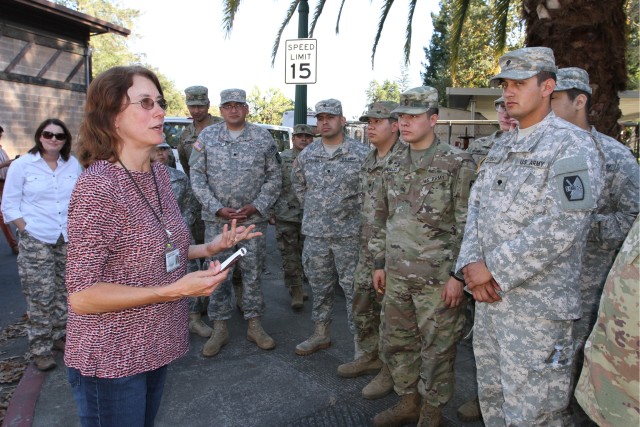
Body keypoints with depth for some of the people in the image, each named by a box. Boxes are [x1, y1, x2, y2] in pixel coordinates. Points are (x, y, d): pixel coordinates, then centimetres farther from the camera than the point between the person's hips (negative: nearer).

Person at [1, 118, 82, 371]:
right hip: (36, 242, -3)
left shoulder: (73, 164, 4)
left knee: (64, 293, 13)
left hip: (69, 241, 3)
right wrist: (27, 230, -8)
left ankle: (60, 336, 31)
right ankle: (40, 350, 14)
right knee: (41, 297, 1)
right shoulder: (22, 165, -3)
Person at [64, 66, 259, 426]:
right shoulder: (98, 186, -22)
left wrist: (210, 248, -2)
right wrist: (174, 290, -25)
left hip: (154, 346, 7)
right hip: (110, 359, -7)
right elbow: (81, 296, -22)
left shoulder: (159, 172, 1)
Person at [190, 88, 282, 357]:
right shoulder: (207, 136, 3)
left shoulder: (263, 137, 2)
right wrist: (218, 208, -10)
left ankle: (254, 325, 20)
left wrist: (256, 206, -9)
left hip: (253, 217, 0)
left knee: (252, 272, 6)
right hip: (216, 218, 1)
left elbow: (274, 176, 3)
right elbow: (197, 175, 0)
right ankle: (219, 329, 18)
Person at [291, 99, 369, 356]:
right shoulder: (307, 154, 6)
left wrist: (359, 212, -2)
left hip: (349, 233, -4)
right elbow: (297, 183, 22)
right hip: (314, 233, 4)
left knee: (353, 288, 3)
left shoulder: (361, 154, -7)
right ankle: (321, 333, 32)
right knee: (320, 286, 16)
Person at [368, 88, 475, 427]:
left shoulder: (457, 164, -10)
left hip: (437, 277, -6)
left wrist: (458, 274, -14)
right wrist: (379, 263, 12)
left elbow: (468, 225, -11)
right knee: (396, 342, 16)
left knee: (437, 348, 8)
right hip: (396, 275, 6)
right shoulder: (393, 165, 9)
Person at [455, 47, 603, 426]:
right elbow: (477, 206, 9)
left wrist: (494, 269, -17)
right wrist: (472, 264, -7)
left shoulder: (572, 145, -11)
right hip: (488, 296, 8)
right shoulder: (502, 147, 14)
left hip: (537, 305, -7)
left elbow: (561, 227, -21)